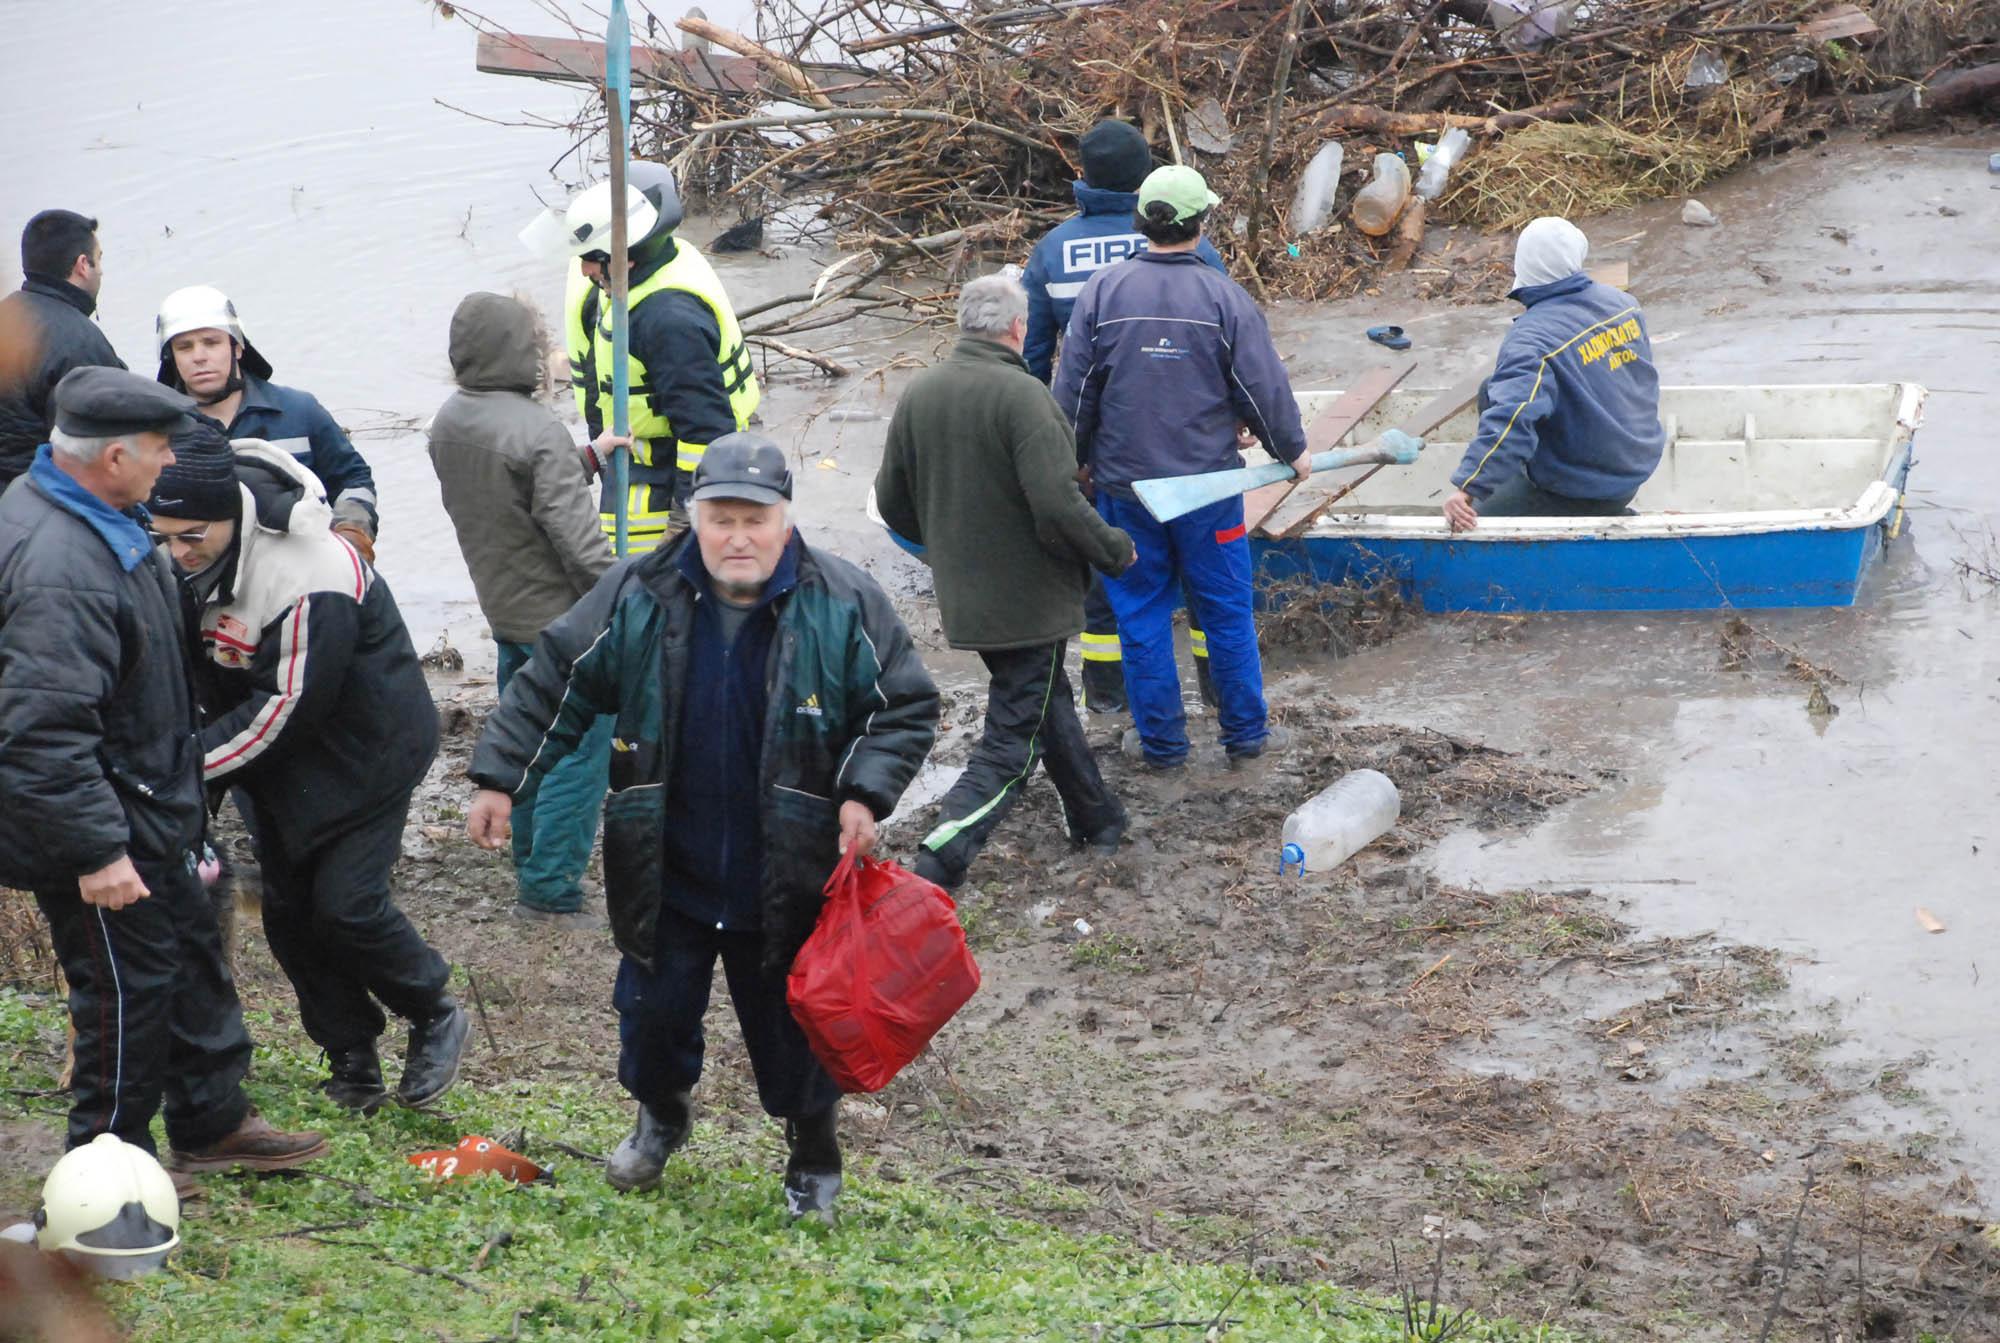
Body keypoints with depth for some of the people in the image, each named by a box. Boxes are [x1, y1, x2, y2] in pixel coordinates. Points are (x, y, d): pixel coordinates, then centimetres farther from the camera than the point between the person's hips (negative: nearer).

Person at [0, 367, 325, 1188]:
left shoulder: (81, 513, 3)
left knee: (190, 957, 21)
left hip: (141, 809, 11)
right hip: (102, 819, -11)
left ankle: (213, 1124, 35)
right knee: (129, 983, 3)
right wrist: (96, 850, -31)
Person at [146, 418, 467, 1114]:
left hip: (363, 748, -8)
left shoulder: (315, 575, -33)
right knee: (287, 907, 6)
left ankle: (435, 1018, 13)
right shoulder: (183, 559, -9)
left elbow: (290, 708, -29)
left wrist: (191, 759, -26)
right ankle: (352, 1061, 20)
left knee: (344, 901, -12)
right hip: (275, 760, 8)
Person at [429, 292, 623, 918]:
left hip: (502, 605, 9)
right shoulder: (536, 432, -25)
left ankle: (529, 858, 34)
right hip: (559, 614, -9)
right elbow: (575, 533, -25)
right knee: (578, 747, 0)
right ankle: (551, 885, 2)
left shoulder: (448, 423, 1)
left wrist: (585, 456, 19)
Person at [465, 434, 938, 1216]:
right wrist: (501, 780, -3)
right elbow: (553, 686, 2)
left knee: (793, 1022, 10)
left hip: (787, 880, -1)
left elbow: (905, 708, -1)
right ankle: (661, 1115, 44)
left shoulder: (844, 607, -10)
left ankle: (813, 1150, 34)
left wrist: (865, 793, -15)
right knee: (655, 1008, 13)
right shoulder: (639, 598, -7)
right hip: (667, 877, 1)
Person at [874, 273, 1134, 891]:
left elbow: (893, 503, 9)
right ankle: (931, 877, -15)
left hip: (963, 600, 7)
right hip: (1028, 601, -7)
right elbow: (1058, 508, -25)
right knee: (1009, 747, -3)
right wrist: (1117, 550, -7)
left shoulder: (918, 394, 0)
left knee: (1047, 700, 27)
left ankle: (1095, 818, 44)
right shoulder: (1021, 394, -21)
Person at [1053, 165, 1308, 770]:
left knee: (1142, 613, 10)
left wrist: (1071, 459, 15)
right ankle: (1245, 731, 20)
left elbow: (1073, 390, -1)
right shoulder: (1223, 296, -9)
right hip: (1208, 480, -1)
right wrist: (1291, 449, 12)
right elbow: (1264, 385, -5)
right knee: (1226, 609, 11)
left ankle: (1161, 739, 15)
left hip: (1124, 485, 1)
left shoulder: (1102, 291, -6)